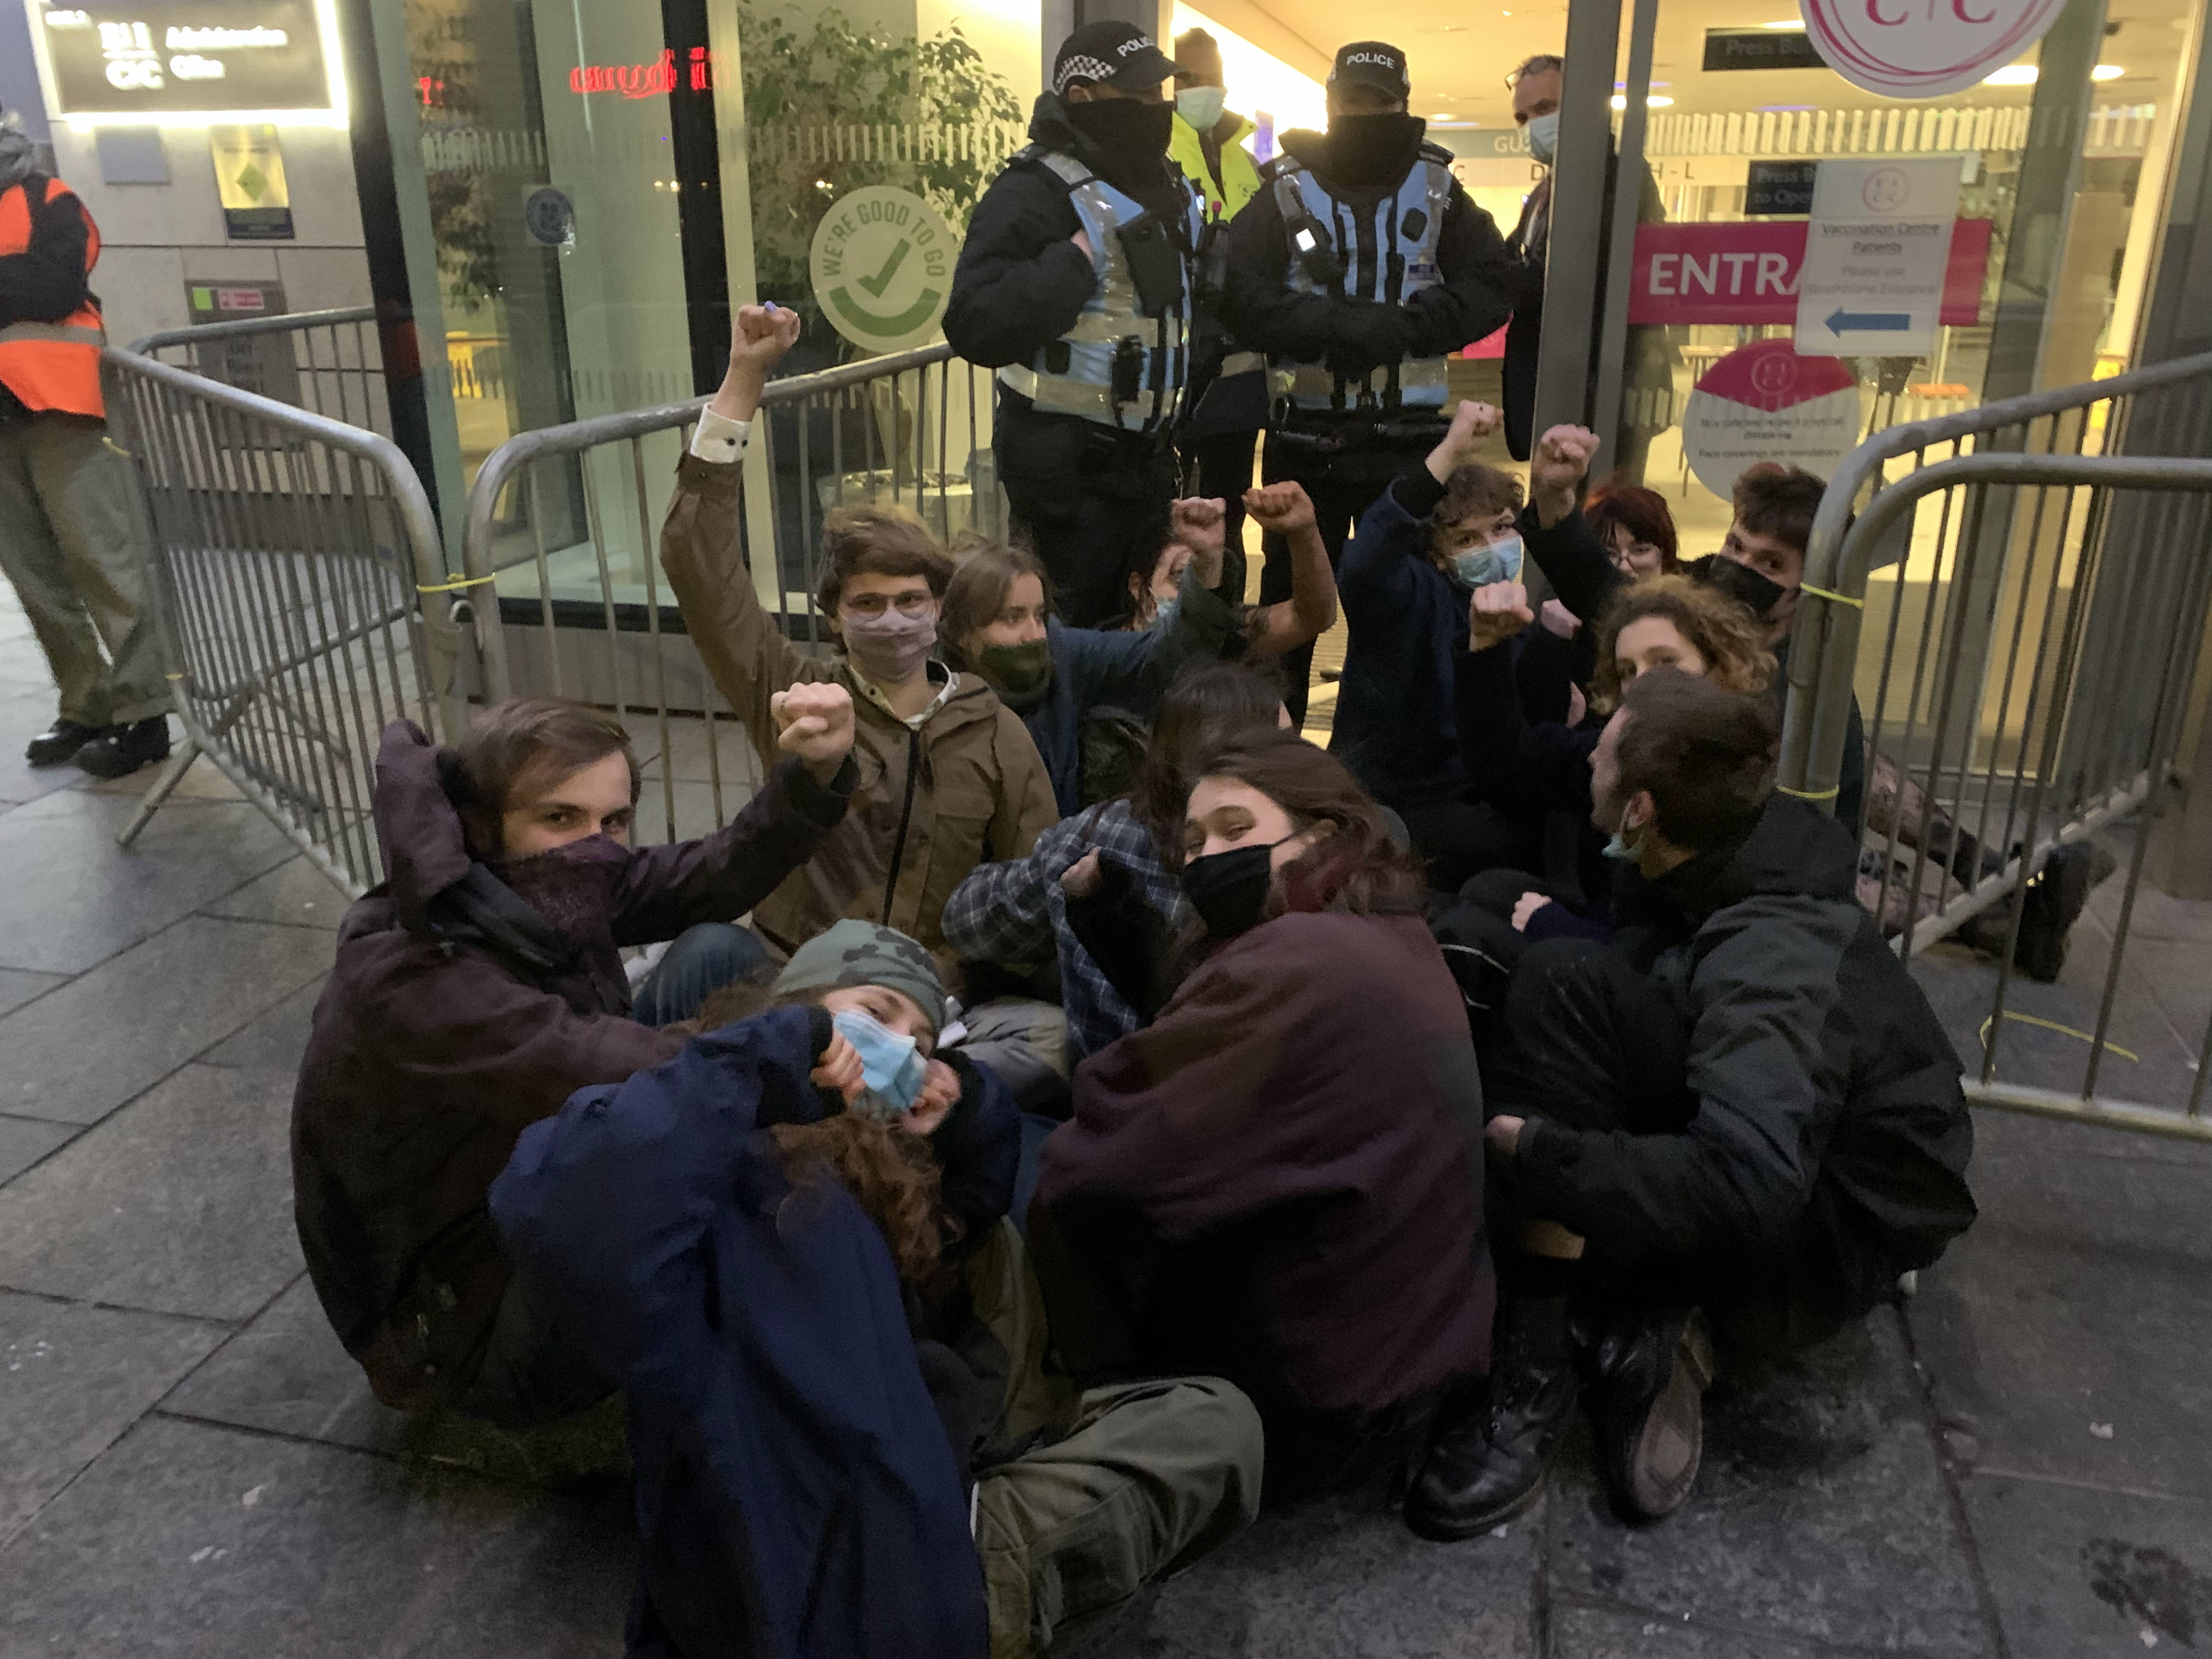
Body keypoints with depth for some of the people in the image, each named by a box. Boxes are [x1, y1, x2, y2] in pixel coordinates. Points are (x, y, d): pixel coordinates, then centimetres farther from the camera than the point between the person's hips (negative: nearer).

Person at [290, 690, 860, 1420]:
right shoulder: (406, 980, -30)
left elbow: (713, 879, -9)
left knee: (713, 952, -5)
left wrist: (813, 773, -27)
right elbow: (604, 1071, -43)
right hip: (468, 1327, -8)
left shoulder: (534, 901, -7)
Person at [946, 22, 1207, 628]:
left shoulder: (1169, 186, 12)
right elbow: (976, 326, -28)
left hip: (1148, 454, 8)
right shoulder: (1035, 193, -16)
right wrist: (1077, 258, -26)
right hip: (1068, 463, -8)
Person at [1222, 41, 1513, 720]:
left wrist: (1405, 325, -19)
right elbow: (1242, 296, -12)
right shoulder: (1286, 190, 1)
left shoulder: (1439, 190, 6)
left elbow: (1489, 289, -2)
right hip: (1307, 430, -1)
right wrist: (1336, 326, -24)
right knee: (1292, 590, 9)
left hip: (1409, 432, 1)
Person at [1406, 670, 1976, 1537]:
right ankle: (1650, 1318, -6)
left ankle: (1534, 1373, -25)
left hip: (1823, 1253, -9)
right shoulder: (1722, 867, -6)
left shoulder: (1776, 960, -30)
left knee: (1565, 987, -28)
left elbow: (1750, 1190, -41)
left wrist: (1536, 1150, -34)